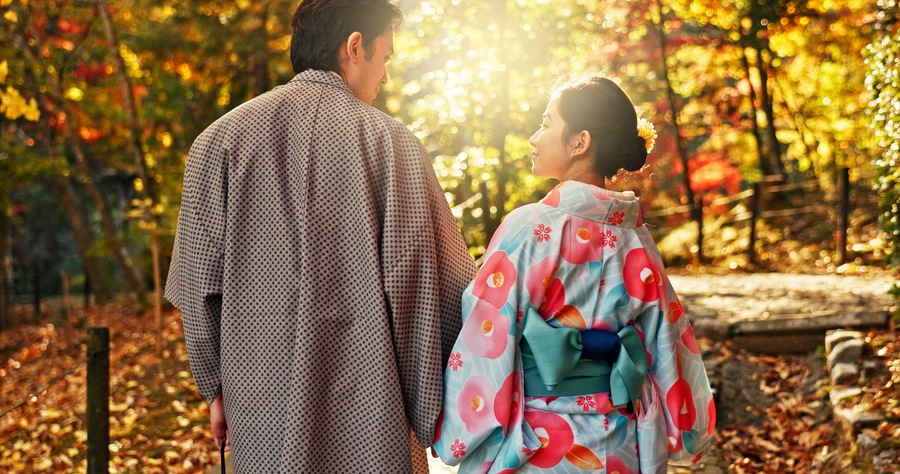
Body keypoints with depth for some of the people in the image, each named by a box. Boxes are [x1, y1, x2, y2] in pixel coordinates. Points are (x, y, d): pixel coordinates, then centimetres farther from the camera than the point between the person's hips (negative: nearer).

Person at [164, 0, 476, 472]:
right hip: (368, 417, -2)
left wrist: (216, 389, 15)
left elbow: (198, 286, 3)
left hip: (262, 413, 3)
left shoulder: (220, 140, 2)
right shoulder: (392, 142, -4)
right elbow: (442, 285, -7)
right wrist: (436, 404, 3)